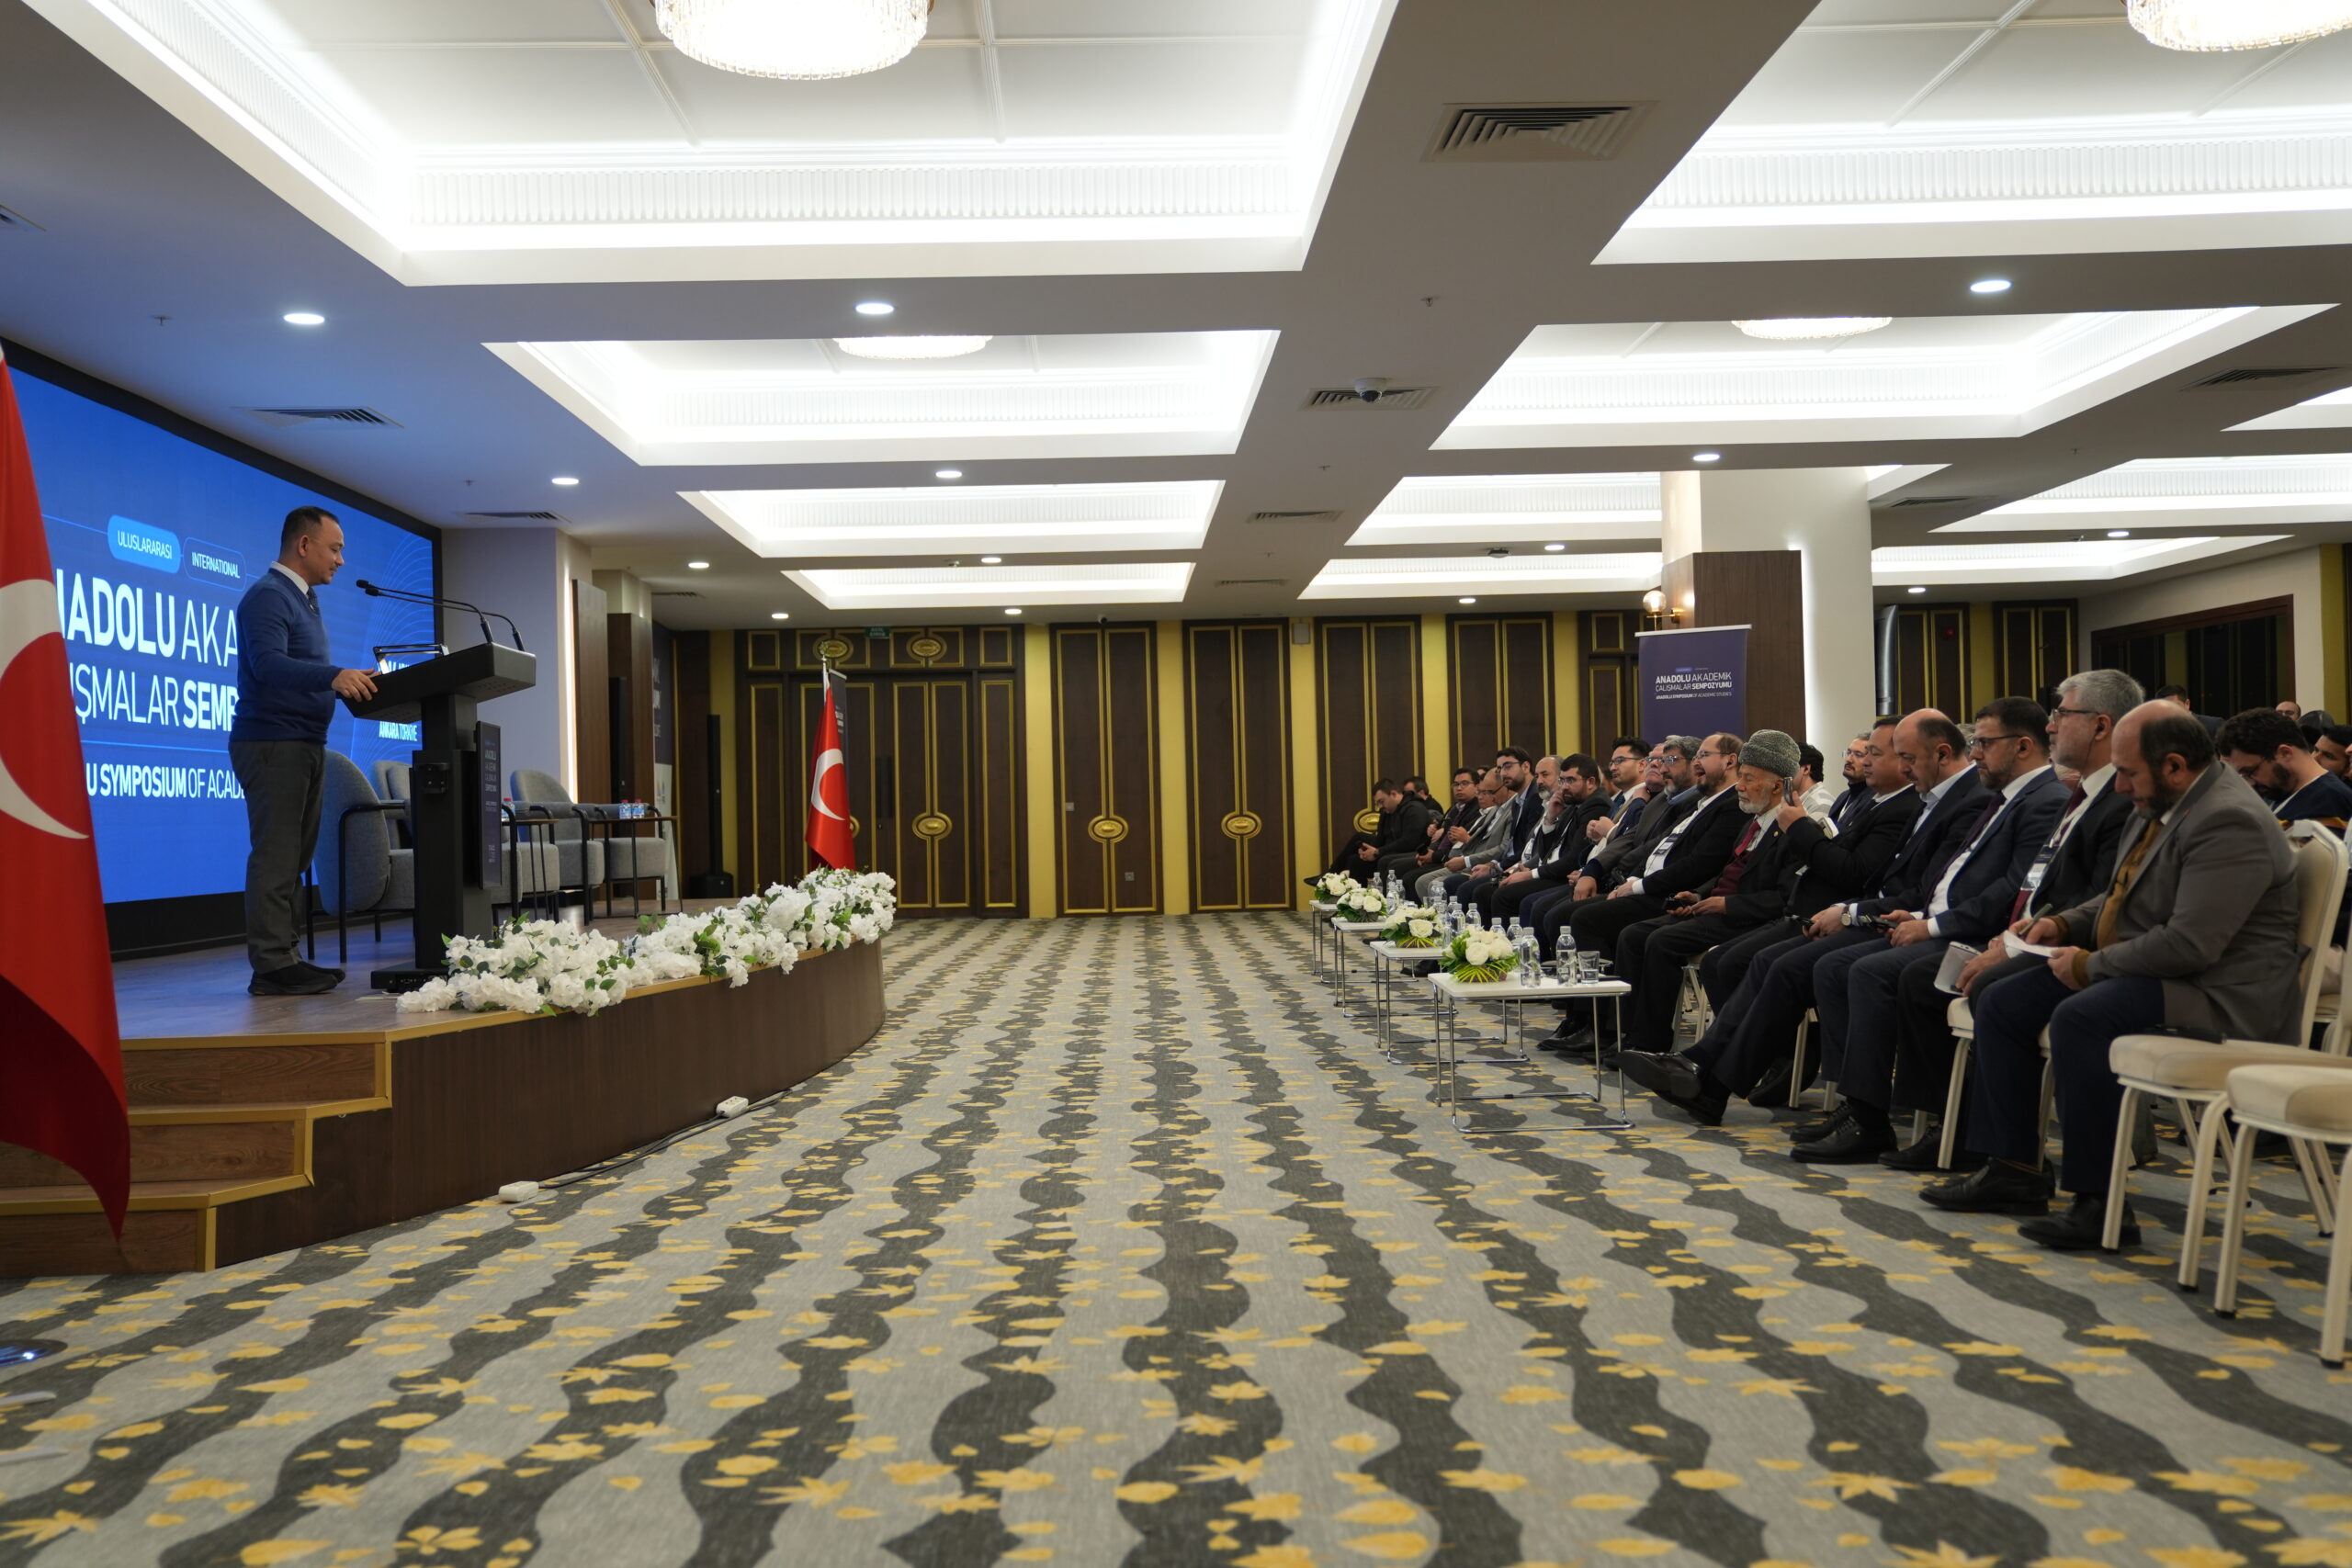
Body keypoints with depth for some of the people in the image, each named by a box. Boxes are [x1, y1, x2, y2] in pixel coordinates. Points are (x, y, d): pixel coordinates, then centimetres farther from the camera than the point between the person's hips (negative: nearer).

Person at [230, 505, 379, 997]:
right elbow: (269, 664, -26)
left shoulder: (303, 599, 21)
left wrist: (351, 682, 10)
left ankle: (282, 957, 17)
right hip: (272, 743, -10)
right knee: (275, 857, -9)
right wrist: (334, 675, -38)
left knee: (295, 857, 11)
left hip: (305, 744, 10)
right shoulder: (268, 596, -11)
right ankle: (272, 966, -7)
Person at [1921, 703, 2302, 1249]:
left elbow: (2189, 945, -28)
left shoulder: (2229, 822, -22)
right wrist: (2065, 924, 6)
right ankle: (2012, 1171, 8)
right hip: (2136, 967, 11)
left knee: (2078, 1017, -34)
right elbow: (2123, 897, 25)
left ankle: (2100, 1204, -24)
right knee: (2001, 1004, 4)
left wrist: (2090, 965, -18)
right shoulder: (2160, 805, 10)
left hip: (2217, 992, -11)